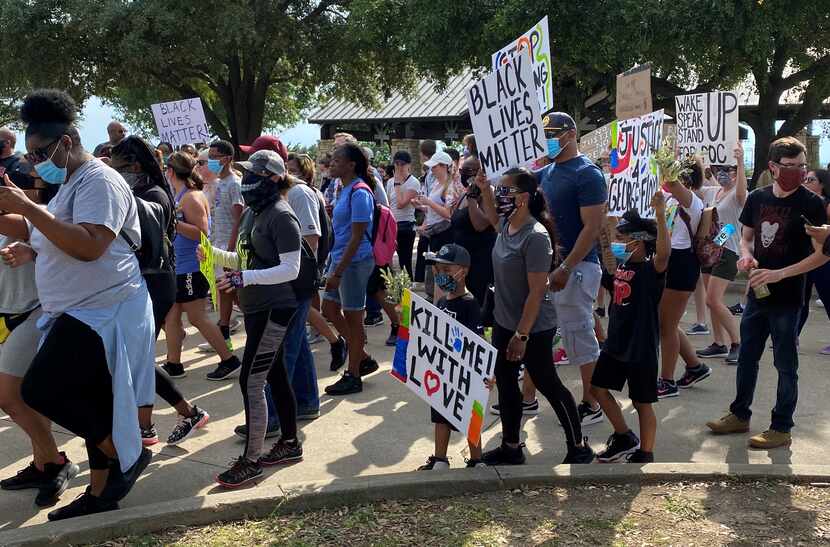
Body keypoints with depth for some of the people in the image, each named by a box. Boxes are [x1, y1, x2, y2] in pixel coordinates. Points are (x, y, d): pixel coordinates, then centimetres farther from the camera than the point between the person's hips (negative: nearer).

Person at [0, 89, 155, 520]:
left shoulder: (98, 182, -14)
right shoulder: (70, 185, 17)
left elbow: (89, 246, -28)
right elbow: (38, 234, 22)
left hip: (103, 311, -10)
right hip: (82, 313, 10)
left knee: (40, 390, -12)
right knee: (92, 403, 13)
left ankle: (129, 454, 1)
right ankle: (99, 493, 25)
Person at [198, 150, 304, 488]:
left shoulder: (281, 216, -16)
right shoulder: (250, 213, 12)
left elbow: (291, 269, -20)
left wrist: (245, 278, -27)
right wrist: (215, 255, 3)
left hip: (274, 310, -9)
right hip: (256, 308, 9)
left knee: (250, 382, -8)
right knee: (275, 376, 16)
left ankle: (251, 460, 1)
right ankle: (290, 444, 28)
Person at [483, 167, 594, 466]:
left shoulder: (535, 237, -25)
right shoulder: (505, 224, -1)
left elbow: (537, 292, -24)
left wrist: (522, 335, -23)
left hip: (533, 328, -8)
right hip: (503, 322, 9)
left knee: (547, 385, 6)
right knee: (505, 383, 15)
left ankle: (579, 447, 24)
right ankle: (510, 447, 30)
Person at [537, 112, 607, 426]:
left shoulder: (587, 174, -11)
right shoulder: (545, 173, 14)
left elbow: (592, 227, -17)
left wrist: (566, 268, -22)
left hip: (576, 266, -8)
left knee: (579, 336, -1)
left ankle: (591, 405, 12)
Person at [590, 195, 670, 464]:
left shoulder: (651, 269, -17)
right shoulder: (619, 266, 4)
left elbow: (664, 253, -39)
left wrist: (660, 216, -49)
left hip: (641, 348, -8)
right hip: (615, 343, 8)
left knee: (642, 403, 5)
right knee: (599, 388, 16)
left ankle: (645, 455, 21)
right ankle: (624, 437, 33)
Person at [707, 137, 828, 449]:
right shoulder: (757, 198, 3)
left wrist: (779, 274, -21)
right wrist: (746, 256, -7)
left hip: (787, 297, -5)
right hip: (757, 293, 5)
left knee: (785, 364, 5)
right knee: (747, 356, 15)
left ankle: (781, 429, 17)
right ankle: (740, 415, 31)